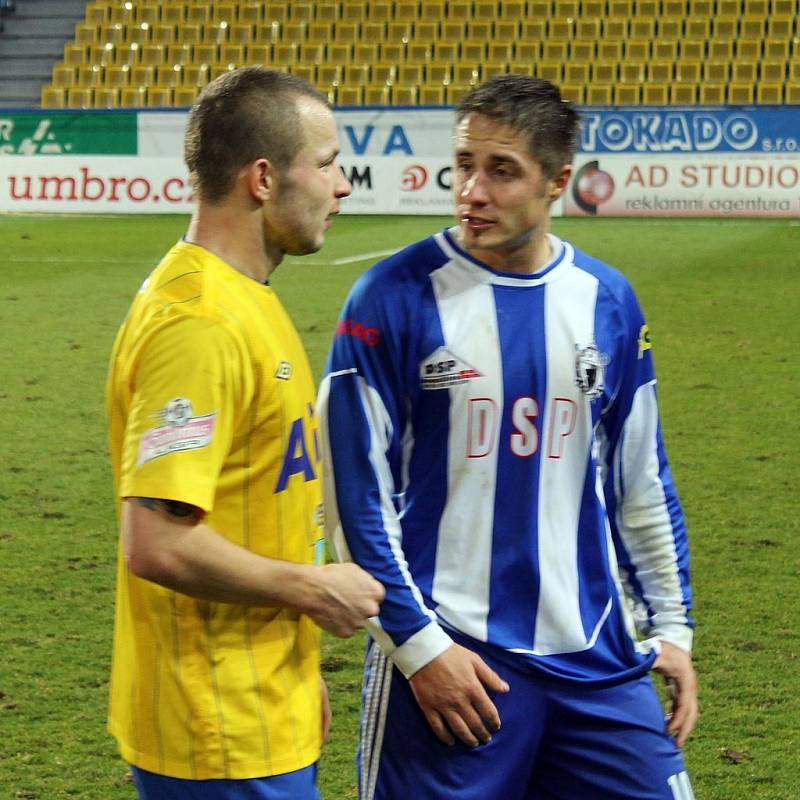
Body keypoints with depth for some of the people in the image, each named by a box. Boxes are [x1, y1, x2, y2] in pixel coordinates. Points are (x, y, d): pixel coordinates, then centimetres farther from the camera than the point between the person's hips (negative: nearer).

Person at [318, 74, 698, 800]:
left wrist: (671, 627, 12)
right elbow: (354, 491, -7)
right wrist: (418, 644, -10)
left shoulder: (607, 301, 5)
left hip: (594, 658, 4)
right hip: (448, 656, -4)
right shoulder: (393, 299, -7)